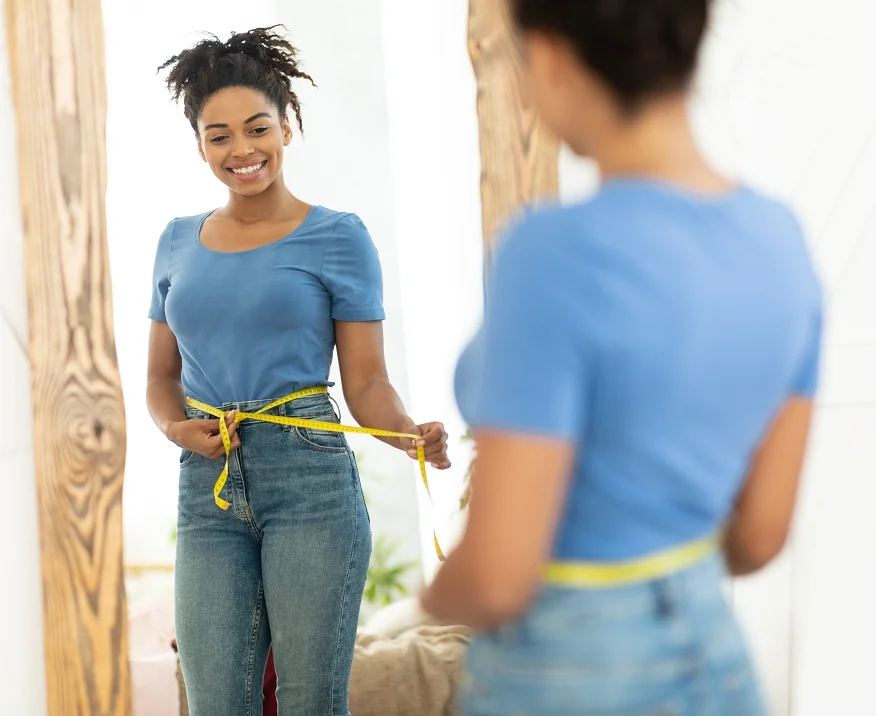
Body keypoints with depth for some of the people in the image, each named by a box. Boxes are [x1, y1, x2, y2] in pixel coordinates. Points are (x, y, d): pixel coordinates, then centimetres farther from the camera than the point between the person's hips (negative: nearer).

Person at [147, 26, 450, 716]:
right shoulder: (179, 242, 13)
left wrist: (412, 435, -21)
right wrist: (176, 427, -2)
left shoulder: (337, 236, 1)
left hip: (308, 476, -3)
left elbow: (367, 383, 0)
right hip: (208, 488, 4)